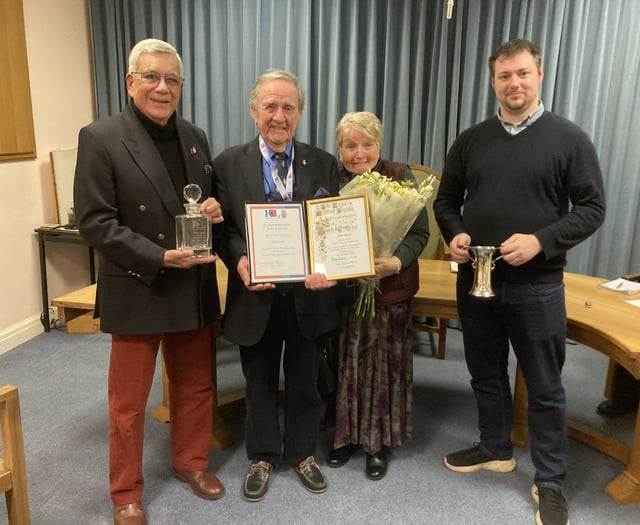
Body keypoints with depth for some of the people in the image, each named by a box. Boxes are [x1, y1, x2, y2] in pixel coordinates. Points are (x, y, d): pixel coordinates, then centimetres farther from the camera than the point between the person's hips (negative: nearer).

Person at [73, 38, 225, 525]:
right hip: (137, 290, -5)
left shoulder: (195, 137, 8)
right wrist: (159, 258, -22)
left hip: (194, 289, 5)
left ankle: (191, 461, 41)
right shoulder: (100, 138, -9)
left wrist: (214, 208, -7)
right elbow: (94, 222, -14)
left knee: (196, 386, 18)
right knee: (128, 401, 10)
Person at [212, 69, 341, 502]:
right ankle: (262, 457, 38)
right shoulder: (229, 163, -2)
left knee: (304, 381, 17)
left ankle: (302, 454, 39)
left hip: (309, 295, 1)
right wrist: (240, 259, -22)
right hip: (257, 295, 0)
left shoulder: (324, 164, 1)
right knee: (260, 382, 17)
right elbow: (223, 226, -3)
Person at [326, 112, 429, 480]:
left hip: (390, 291, -2)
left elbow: (420, 232, -8)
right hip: (341, 291, 2)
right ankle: (348, 434, 33)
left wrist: (397, 261, -27)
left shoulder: (400, 177, -6)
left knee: (384, 366, 9)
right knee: (345, 364, 13)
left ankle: (380, 442, 27)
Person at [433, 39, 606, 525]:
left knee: (545, 387, 8)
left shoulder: (569, 138, -4)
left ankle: (550, 482, 26)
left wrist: (541, 241, -20)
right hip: (475, 282, 4)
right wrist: (454, 234, -9)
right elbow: (446, 200, 11)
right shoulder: (471, 140, 6)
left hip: (537, 287, -3)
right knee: (486, 375, 18)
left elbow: (592, 208, -6)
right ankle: (495, 449, 41)